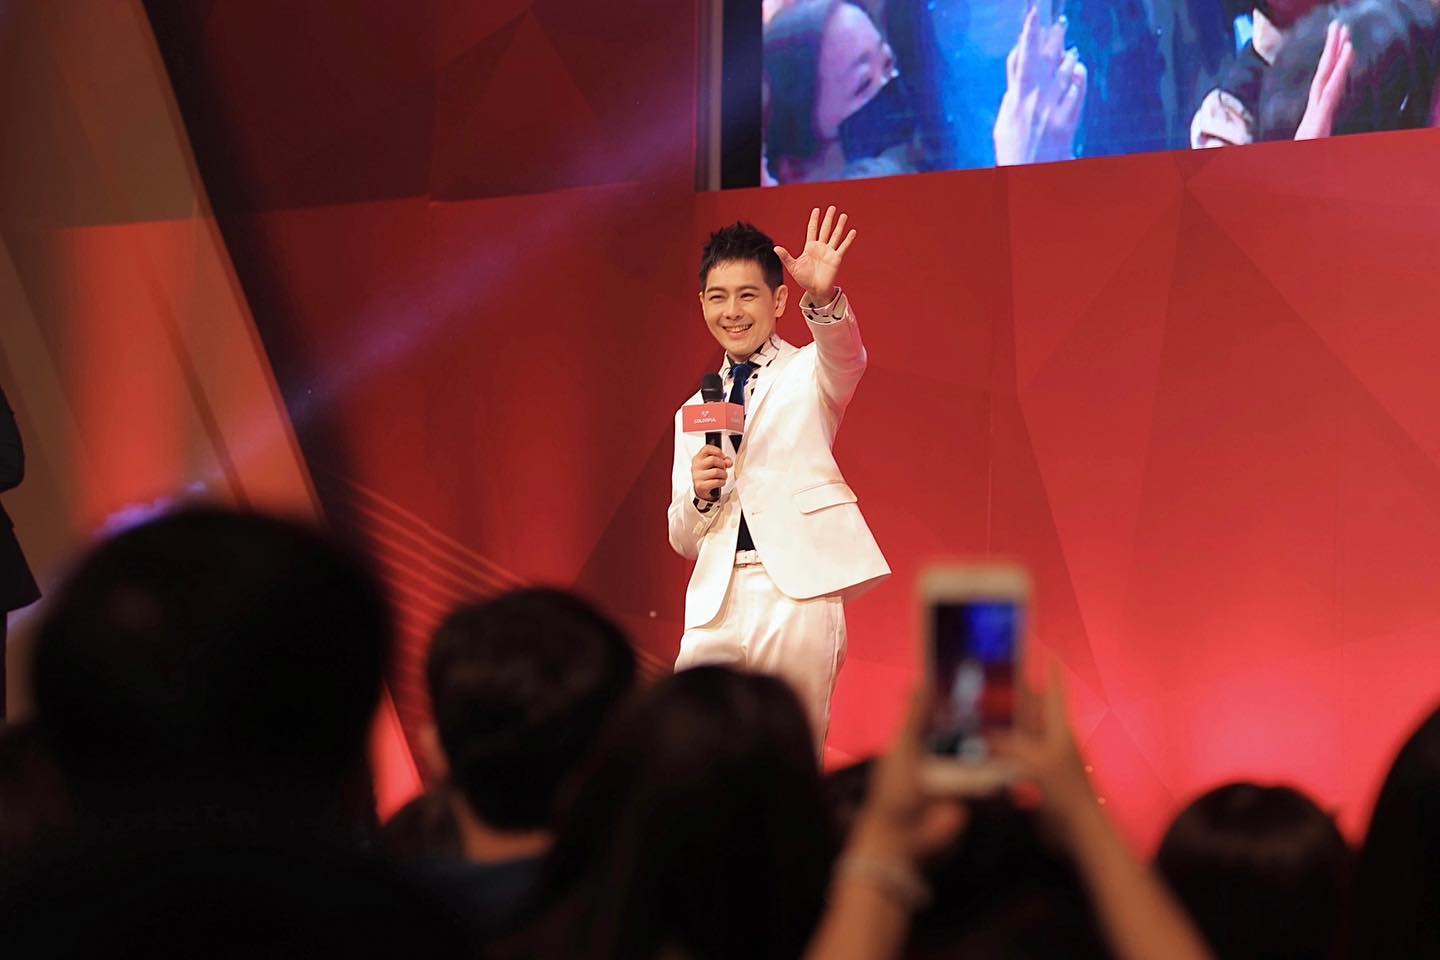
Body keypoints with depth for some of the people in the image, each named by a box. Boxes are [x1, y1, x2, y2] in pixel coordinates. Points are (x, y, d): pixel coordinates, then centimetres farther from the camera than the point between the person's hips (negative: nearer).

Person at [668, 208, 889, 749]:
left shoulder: (808, 374, 8)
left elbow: (845, 358, -18)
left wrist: (823, 297, -39)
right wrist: (699, 495, -3)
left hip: (798, 588, -4)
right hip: (718, 601, 4)